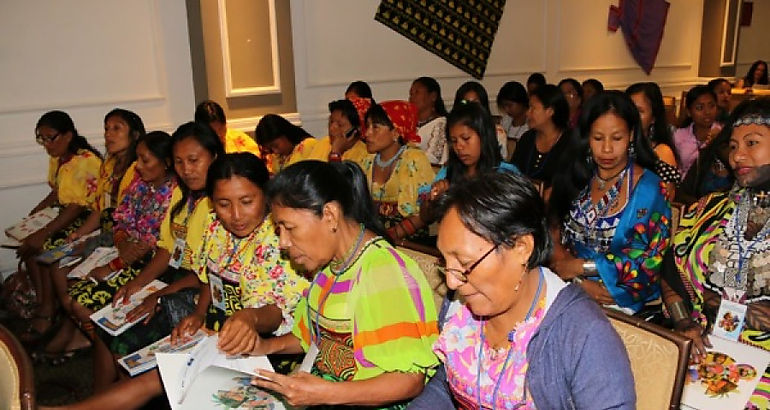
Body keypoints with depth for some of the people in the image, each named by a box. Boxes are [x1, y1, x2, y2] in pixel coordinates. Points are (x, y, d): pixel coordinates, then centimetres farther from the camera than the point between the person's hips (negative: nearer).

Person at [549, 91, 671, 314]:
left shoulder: (649, 189, -2)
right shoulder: (574, 178, 7)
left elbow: (647, 259, -6)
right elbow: (554, 238, 3)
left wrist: (581, 267, -9)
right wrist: (582, 283, -12)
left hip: (620, 300, -4)